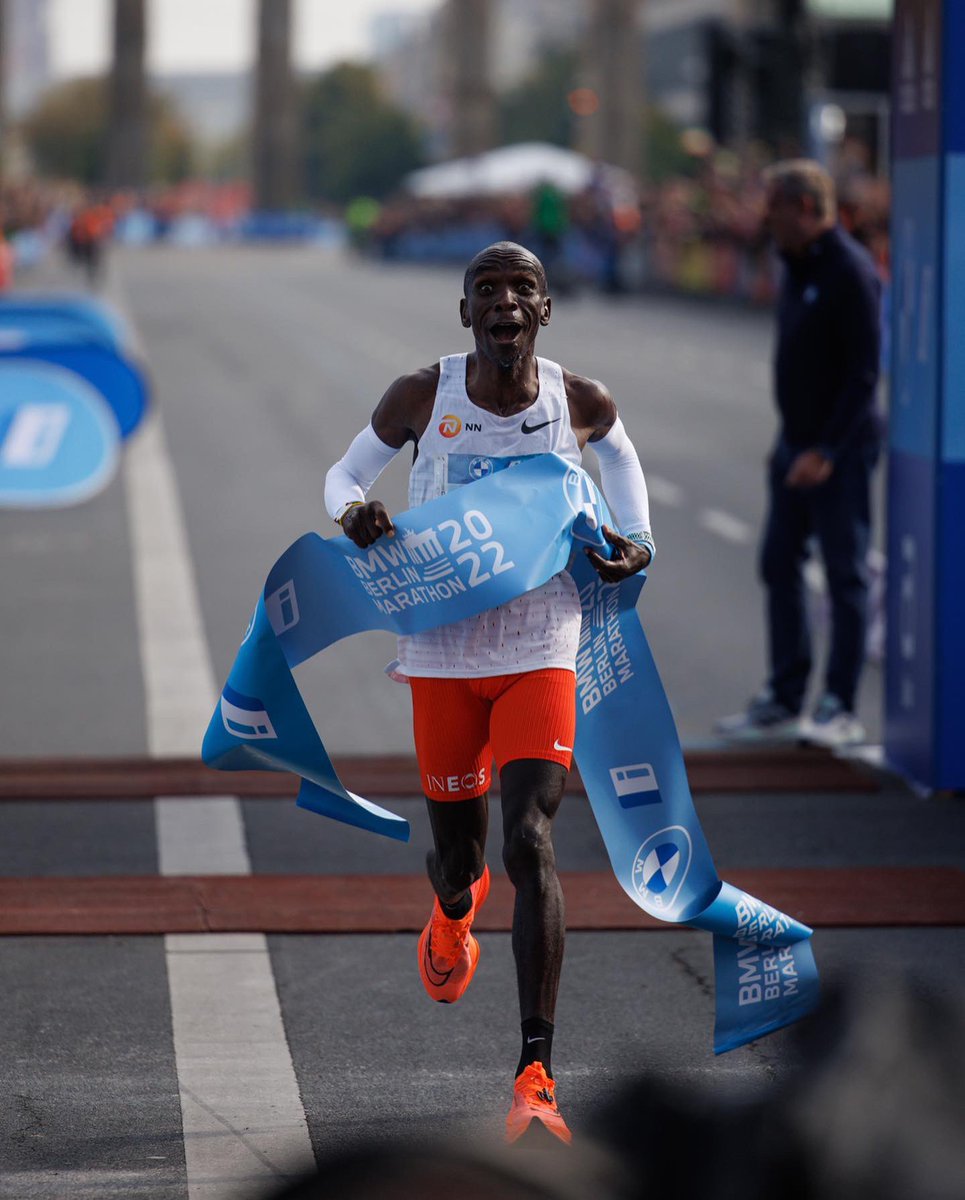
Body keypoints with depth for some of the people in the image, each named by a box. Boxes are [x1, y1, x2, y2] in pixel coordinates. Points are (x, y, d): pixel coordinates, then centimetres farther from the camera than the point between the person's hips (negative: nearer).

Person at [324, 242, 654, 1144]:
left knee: (529, 842, -18)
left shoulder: (581, 402, -4)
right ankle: (453, 908, 55)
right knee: (458, 854, 12)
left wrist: (636, 543, 3)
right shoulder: (422, 397, -7)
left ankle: (536, 1077, -20)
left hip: (540, 654, -1)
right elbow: (346, 474, 8)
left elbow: (618, 454, 20)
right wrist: (353, 513, -17)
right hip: (443, 655, 1)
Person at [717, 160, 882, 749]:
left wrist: (827, 451, -21)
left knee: (846, 574, -2)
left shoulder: (852, 273, -16)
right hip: (796, 444, 9)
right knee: (780, 567, 11)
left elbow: (864, 373, -19)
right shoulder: (796, 269, 12)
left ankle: (841, 709, 3)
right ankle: (785, 699, 19)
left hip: (840, 451, -9)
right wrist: (792, 442, 16)